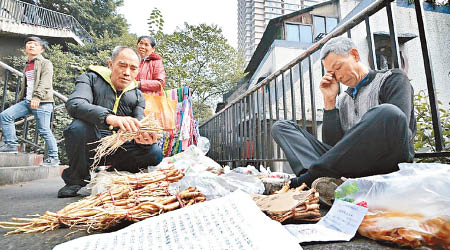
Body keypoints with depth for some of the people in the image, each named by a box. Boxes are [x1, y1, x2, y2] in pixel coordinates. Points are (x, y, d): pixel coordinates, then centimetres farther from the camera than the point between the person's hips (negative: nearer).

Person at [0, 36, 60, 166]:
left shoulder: (46, 63, 0)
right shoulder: (27, 65, 24)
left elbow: (45, 82, -15)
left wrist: (37, 97, -26)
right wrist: (21, 98, 23)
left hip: (42, 102, -8)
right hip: (27, 101, 8)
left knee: (44, 130, -8)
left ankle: (53, 157, -1)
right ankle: (11, 144, 2)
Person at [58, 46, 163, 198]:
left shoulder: (137, 96, 9)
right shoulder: (91, 79, -1)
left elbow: (138, 126, 1)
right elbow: (74, 104, -22)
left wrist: (143, 137, -26)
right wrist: (109, 117, -41)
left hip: (118, 150, 2)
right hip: (90, 147, -2)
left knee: (154, 153, -20)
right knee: (79, 127, -32)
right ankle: (75, 180, -7)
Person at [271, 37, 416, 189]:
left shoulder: (393, 79, 11)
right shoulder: (342, 100, 22)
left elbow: (397, 127, -7)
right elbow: (332, 144, 7)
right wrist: (329, 101, 4)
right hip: (347, 167, 4)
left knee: (389, 113, -36)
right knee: (281, 127, -1)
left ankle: (308, 178, -27)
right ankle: (324, 181, -30)